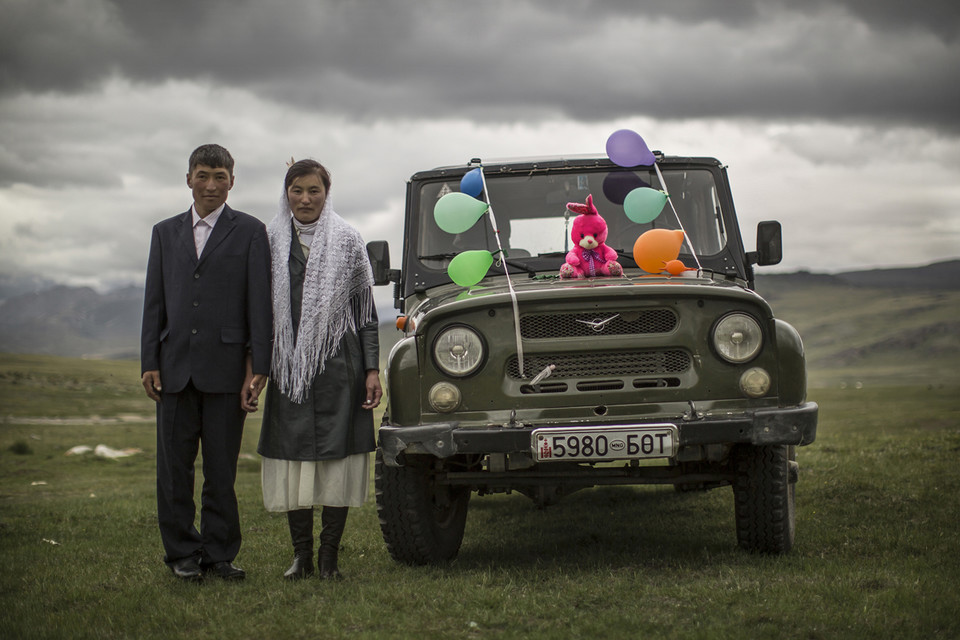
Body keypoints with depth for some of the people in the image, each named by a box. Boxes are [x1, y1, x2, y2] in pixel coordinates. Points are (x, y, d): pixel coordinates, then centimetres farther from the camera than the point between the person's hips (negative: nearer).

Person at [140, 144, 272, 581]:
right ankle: (183, 553, 14)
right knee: (174, 465, 4)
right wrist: (149, 363, 3)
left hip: (226, 368, -3)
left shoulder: (250, 232, 4)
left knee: (222, 467, 3)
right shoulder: (166, 233, 14)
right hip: (175, 368, 3)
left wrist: (258, 366, -8)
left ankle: (219, 554, 12)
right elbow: (154, 302, 12)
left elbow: (259, 302, -1)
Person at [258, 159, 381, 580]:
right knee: (293, 456, 2)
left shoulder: (347, 241, 4)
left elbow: (365, 311, 3)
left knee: (337, 456, -2)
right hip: (289, 366, 2)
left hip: (338, 363, -2)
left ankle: (329, 555, 5)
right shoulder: (271, 241, 8)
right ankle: (301, 554, 11)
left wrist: (372, 369, -2)